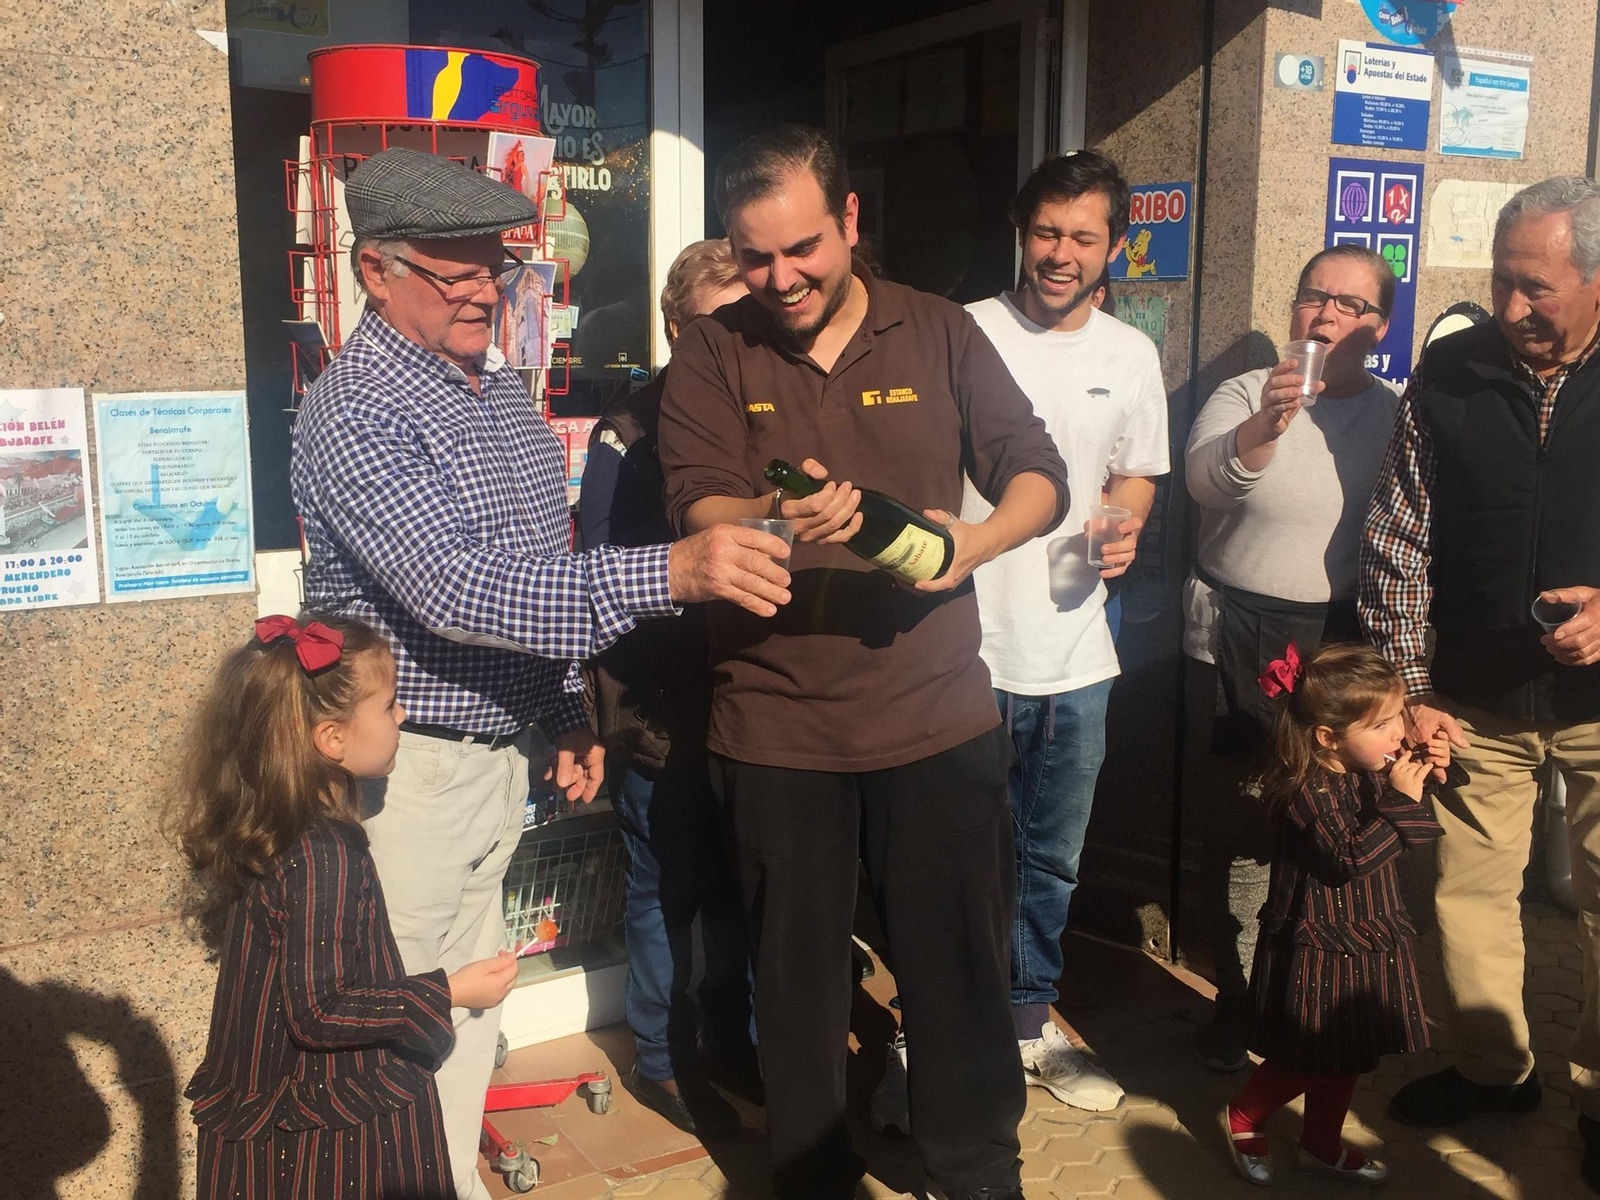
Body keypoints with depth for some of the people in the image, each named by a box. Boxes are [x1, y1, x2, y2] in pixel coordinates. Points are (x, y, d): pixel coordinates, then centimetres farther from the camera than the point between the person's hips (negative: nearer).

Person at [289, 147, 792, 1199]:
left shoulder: (500, 386, 9)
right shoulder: (353, 413, -18)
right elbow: (450, 586, -31)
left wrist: (571, 714, 14)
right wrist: (671, 573, -37)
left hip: (503, 750, 8)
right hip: (407, 766, -8)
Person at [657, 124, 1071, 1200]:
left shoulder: (940, 333, 4)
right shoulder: (714, 355, 1)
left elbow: (1040, 476, 5)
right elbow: (697, 510, -9)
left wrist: (978, 539, -16)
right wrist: (774, 519, -32)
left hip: (940, 716, 1)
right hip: (777, 726, 0)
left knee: (961, 965, 11)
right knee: (799, 972, 13)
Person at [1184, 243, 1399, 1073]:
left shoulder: (1394, 416, 6)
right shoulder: (1246, 395, 1)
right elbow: (1204, 477, -19)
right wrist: (1264, 427, -38)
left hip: (1344, 650, 1)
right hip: (1234, 646, -1)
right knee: (1235, 826, 5)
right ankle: (1235, 998, 23)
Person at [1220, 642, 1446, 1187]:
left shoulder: (1371, 771, 1)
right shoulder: (1308, 790, -25)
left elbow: (1404, 838, 14)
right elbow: (1351, 858, -30)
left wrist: (1422, 776, -1)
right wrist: (1400, 798, -28)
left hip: (1365, 944, 8)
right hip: (1319, 951, -8)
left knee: (1346, 1058, 20)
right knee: (1309, 1060, 5)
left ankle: (1323, 1146, 38)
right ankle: (1240, 1119, 29)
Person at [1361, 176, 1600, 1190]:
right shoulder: (1449, 377, -2)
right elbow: (1398, 544, 1)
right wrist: (1410, 694, -2)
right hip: (1478, 703, 2)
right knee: (1469, 888, 11)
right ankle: (1494, 1068, 33)